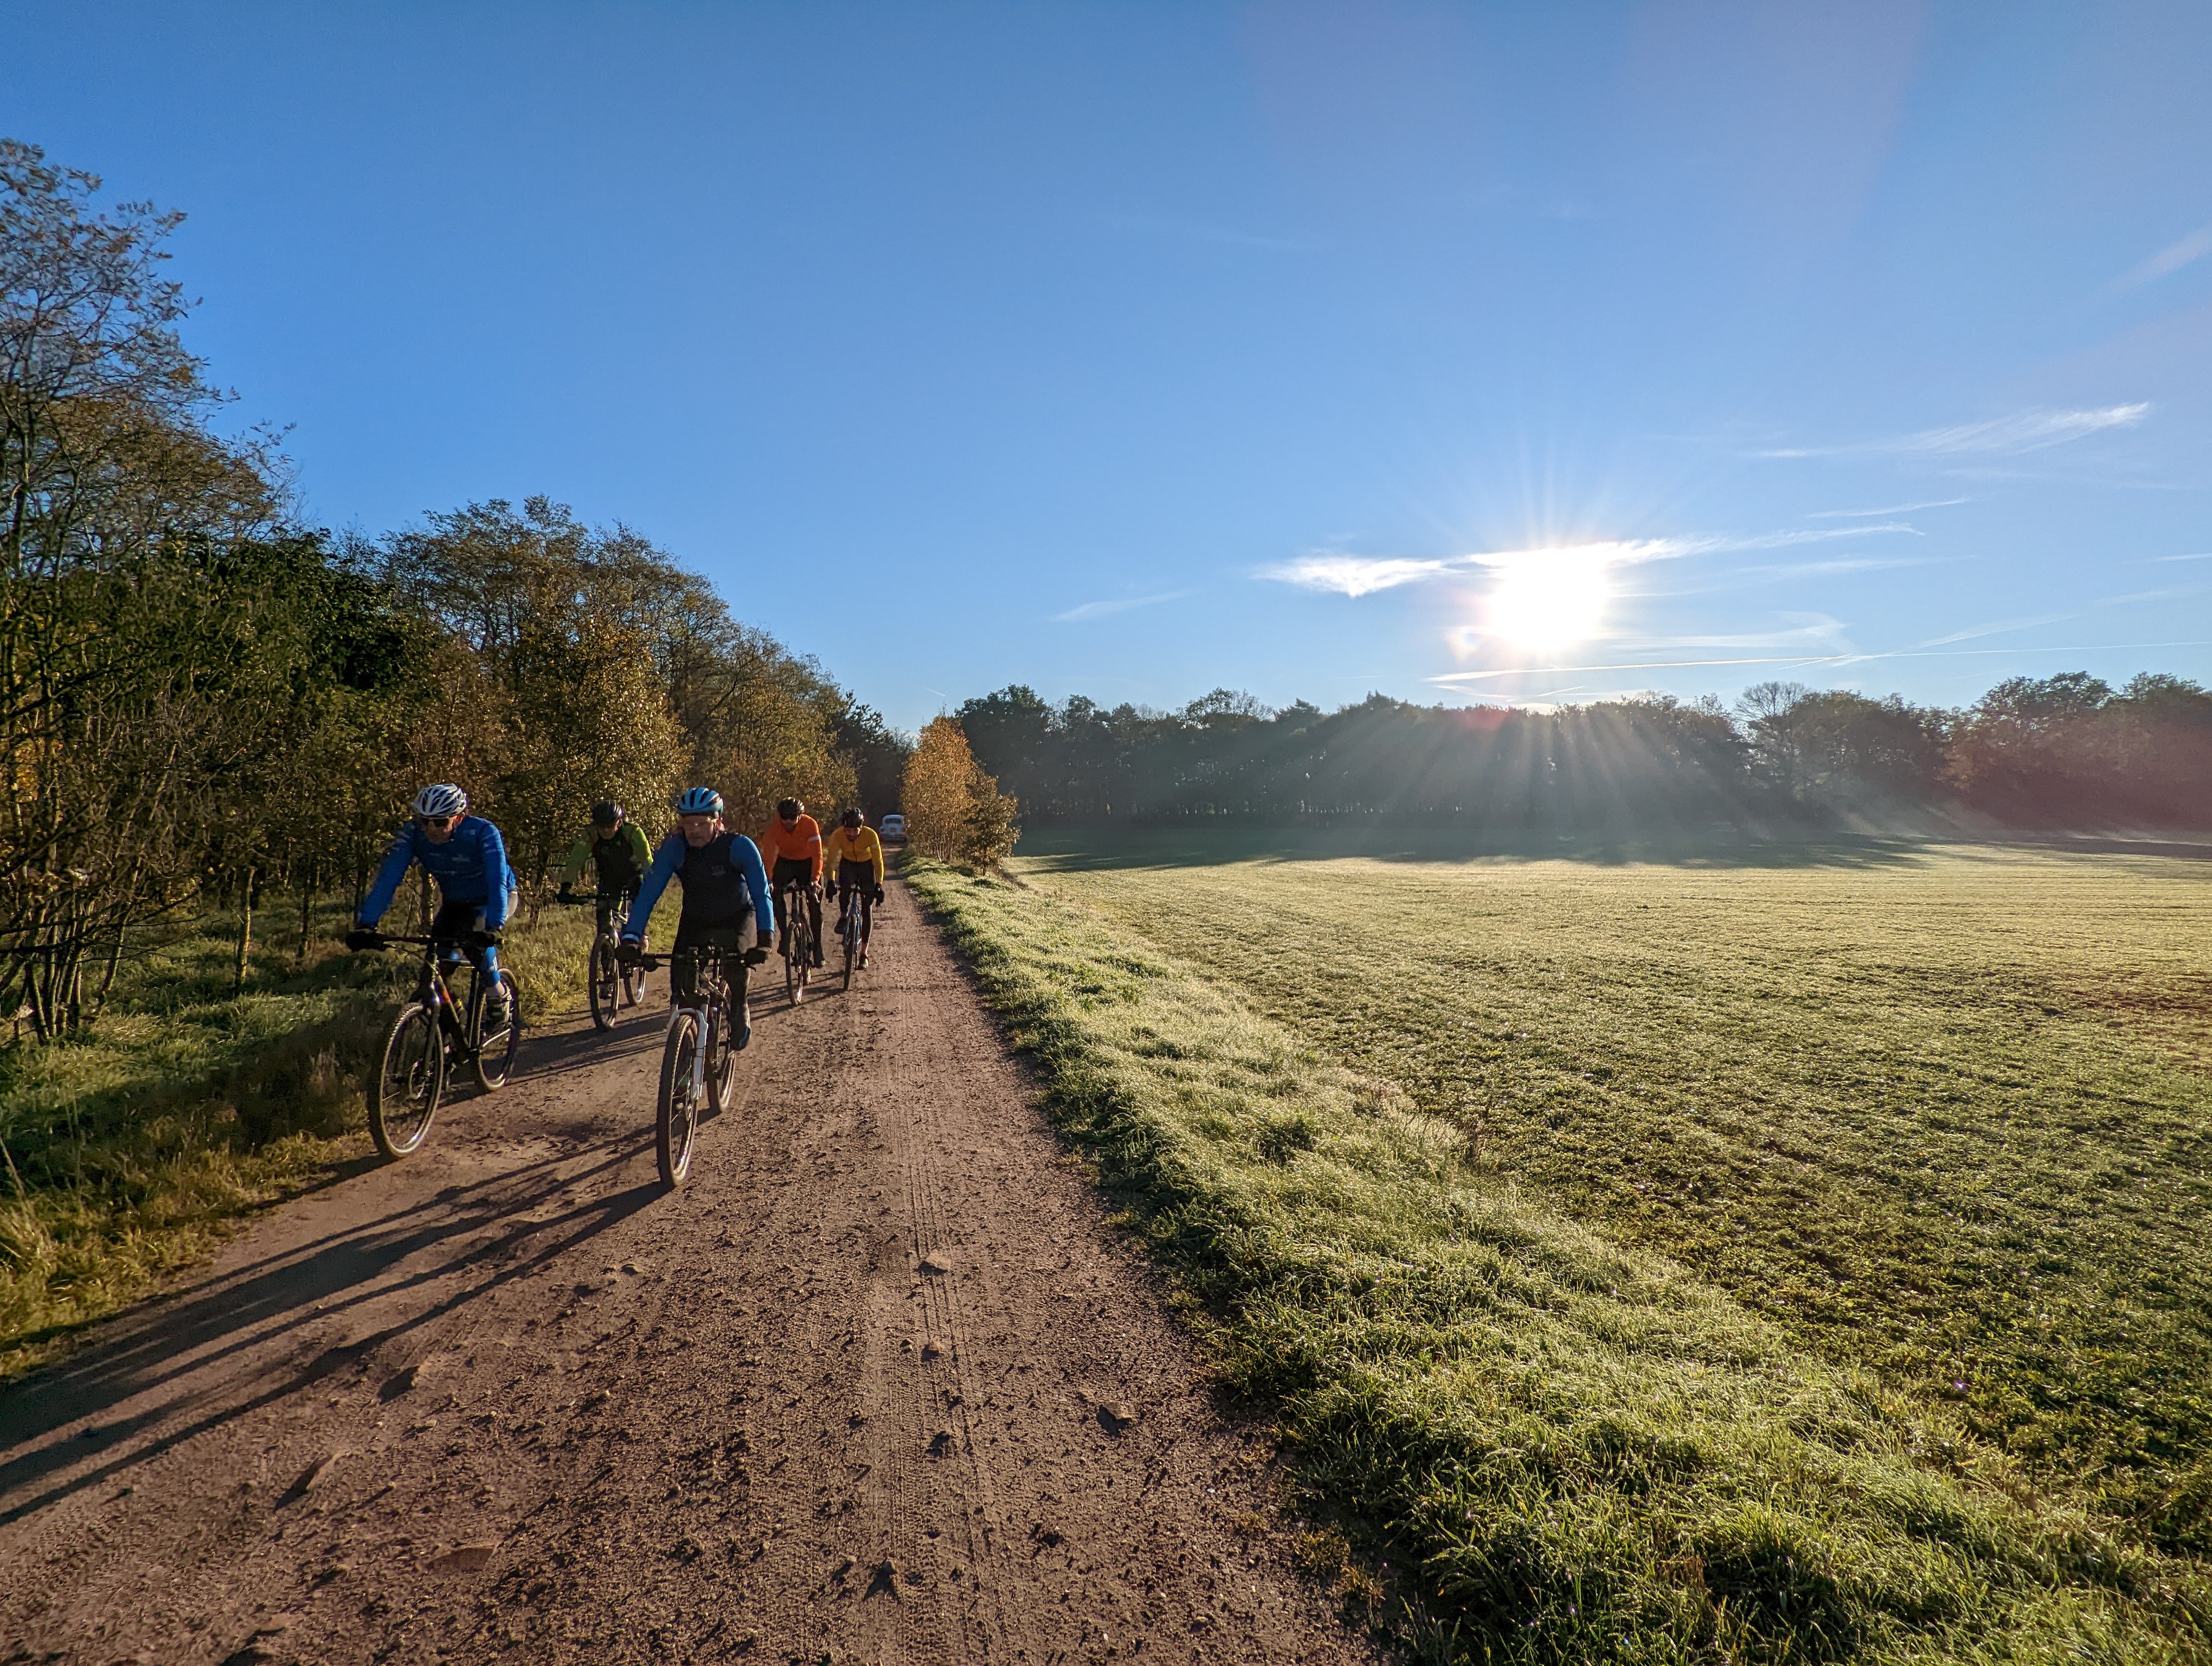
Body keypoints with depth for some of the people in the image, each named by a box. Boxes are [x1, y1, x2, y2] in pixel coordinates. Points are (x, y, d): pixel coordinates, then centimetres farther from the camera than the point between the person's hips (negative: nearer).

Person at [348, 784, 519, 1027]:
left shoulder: (483, 832, -32)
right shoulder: (414, 833, -21)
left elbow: (497, 882, -40)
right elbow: (388, 877, -26)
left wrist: (493, 927, -53)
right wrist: (365, 925, -36)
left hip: (491, 900, -4)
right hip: (454, 902, 4)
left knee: (477, 941, -30)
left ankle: (499, 1002, -8)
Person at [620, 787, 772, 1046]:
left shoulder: (740, 846, -28)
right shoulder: (673, 848, -22)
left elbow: (761, 893, -34)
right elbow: (648, 893, -25)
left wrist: (765, 938, -47)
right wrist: (631, 937, -38)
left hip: (735, 920, -2)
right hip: (695, 920, 2)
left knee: (737, 967, -24)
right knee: (681, 985, -14)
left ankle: (740, 1020, 5)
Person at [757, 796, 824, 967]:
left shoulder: (810, 825, -28)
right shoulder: (773, 828, -24)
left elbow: (817, 855, -31)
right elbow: (768, 856, -30)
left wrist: (815, 879, -43)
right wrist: (768, 881, -42)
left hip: (807, 862, -1)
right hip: (785, 862, 1)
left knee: (815, 904, -8)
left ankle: (817, 946, 2)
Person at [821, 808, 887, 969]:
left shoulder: (870, 835, -30)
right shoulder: (837, 835, -27)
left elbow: (878, 861, -29)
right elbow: (831, 859, -26)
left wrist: (879, 884, -38)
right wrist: (831, 881, -39)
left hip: (867, 866, -1)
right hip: (848, 864, 1)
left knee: (867, 908, -6)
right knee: (845, 886, -34)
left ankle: (864, 953, 0)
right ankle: (843, 916, -5)